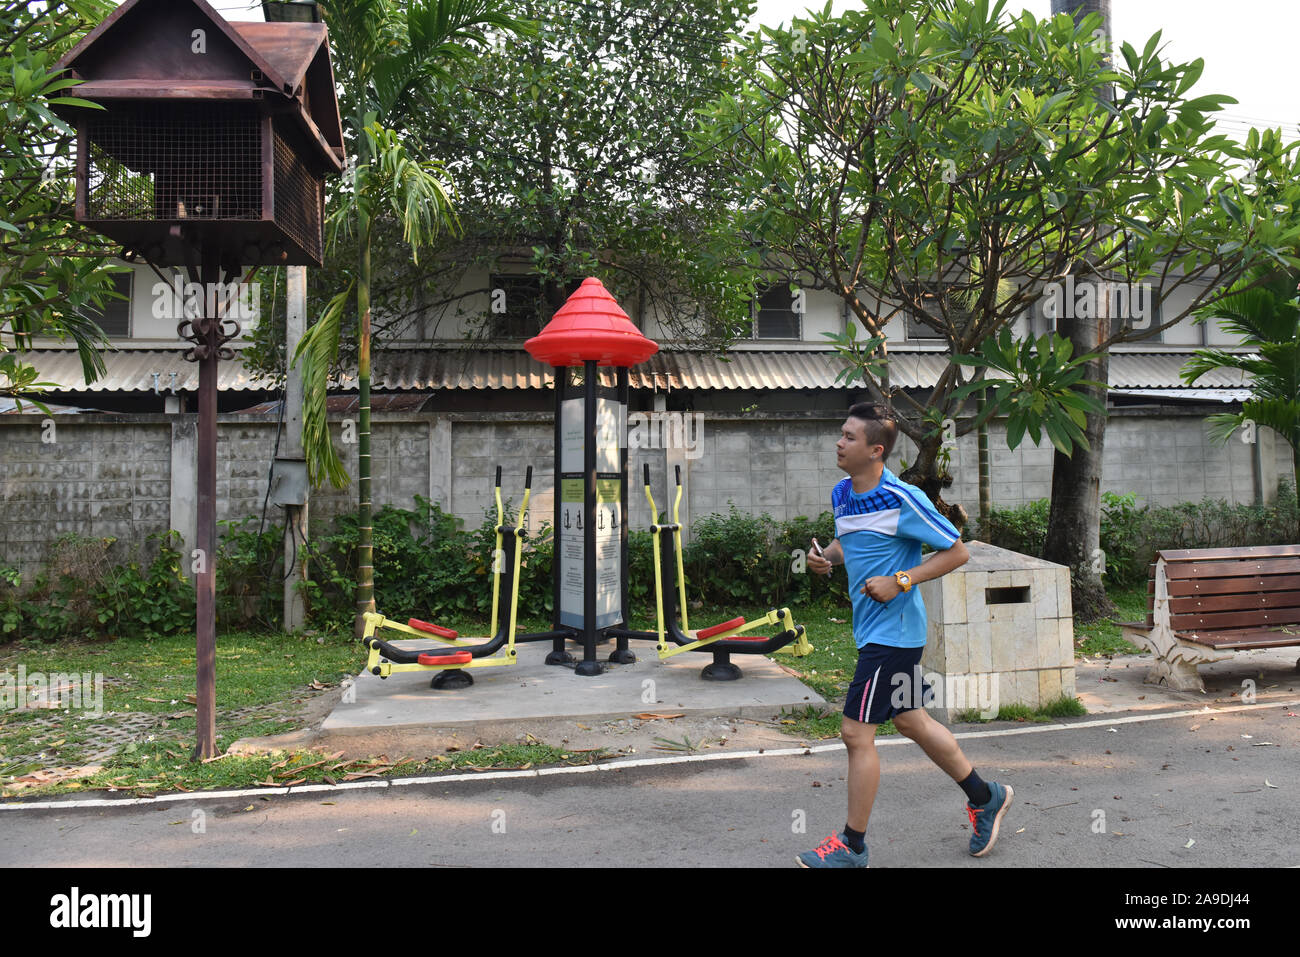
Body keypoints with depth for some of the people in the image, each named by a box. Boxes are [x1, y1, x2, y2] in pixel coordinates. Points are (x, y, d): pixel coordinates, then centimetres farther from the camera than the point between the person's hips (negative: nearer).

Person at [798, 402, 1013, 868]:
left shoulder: (903, 499, -18)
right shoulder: (841, 495, 5)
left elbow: (957, 551, -11)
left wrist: (900, 581, -20)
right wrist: (825, 556, 0)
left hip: (892, 631, -9)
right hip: (872, 630, 9)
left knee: (856, 732, -3)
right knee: (911, 721, 20)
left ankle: (852, 845, 13)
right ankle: (985, 796, 40)